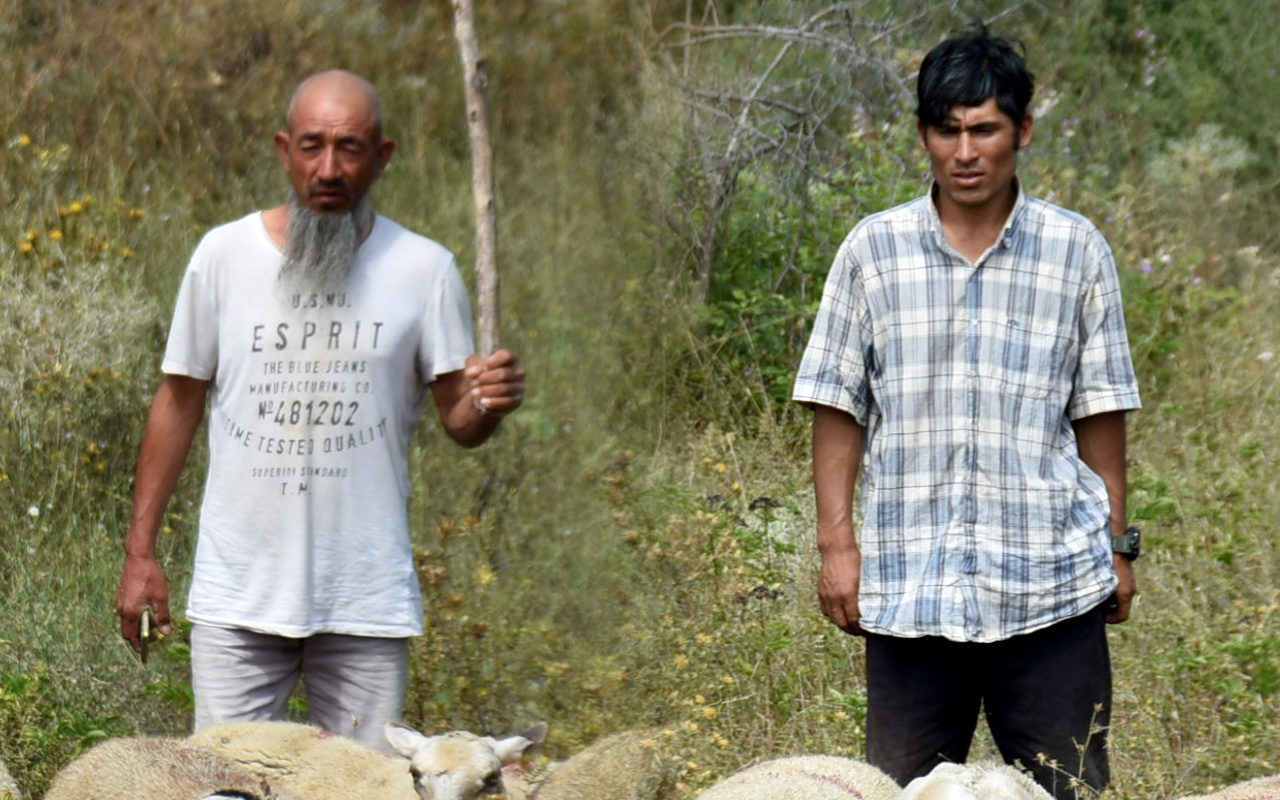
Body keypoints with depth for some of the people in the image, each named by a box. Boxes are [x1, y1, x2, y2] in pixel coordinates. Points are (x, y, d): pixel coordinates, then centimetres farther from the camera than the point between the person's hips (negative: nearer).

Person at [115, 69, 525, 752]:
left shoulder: (424, 270, 0)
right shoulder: (223, 254, 2)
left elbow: (458, 421, 3)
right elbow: (180, 401, 9)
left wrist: (487, 404, -22)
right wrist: (140, 553, 7)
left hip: (368, 599, 0)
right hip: (238, 594, 0)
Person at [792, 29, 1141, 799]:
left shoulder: (1077, 251, 4)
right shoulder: (874, 249, 4)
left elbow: (1100, 411, 9)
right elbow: (838, 407, 6)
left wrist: (1118, 546, 8)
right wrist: (838, 544, 1)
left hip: (1051, 583, 0)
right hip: (909, 582, 1)